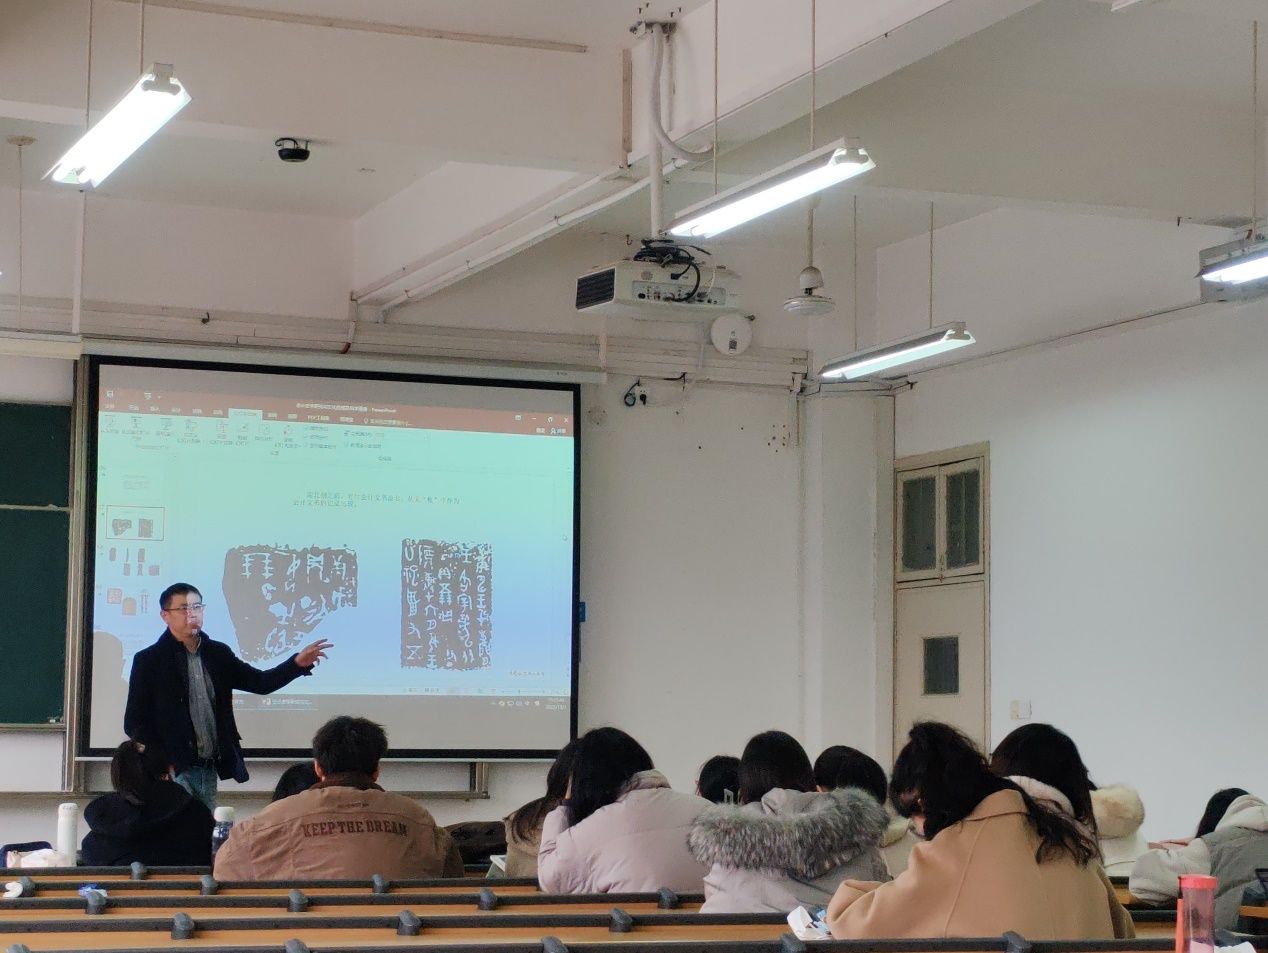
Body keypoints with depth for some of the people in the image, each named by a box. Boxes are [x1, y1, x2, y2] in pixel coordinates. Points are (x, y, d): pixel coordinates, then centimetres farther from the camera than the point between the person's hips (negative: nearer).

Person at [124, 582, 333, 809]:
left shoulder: (218, 654, 9)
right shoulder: (149, 660, -4)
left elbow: (260, 682, 6)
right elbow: (134, 722, -4)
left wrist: (298, 663, -10)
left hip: (210, 768, 5)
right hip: (171, 770, -5)